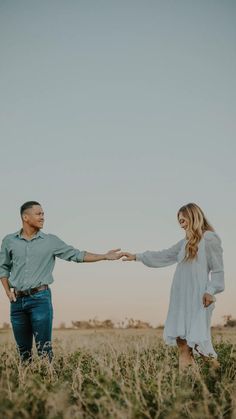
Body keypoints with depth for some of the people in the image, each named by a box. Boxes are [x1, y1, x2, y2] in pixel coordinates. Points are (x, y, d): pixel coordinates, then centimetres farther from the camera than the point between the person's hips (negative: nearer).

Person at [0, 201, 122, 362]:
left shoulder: (51, 241, 2)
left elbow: (77, 255, 2)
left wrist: (105, 256, -4)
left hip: (40, 298, -2)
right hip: (17, 300, 2)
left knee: (44, 347, -6)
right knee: (23, 348, 10)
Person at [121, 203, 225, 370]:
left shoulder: (210, 238, -4)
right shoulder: (186, 242, 18)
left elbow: (218, 269, -7)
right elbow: (164, 256, 24)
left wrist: (211, 291, -16)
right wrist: (137, 256, 22)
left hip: (198, 297, -7)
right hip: (181, 298, 7)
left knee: (198, 337, -11)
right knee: (180, 335, 1)